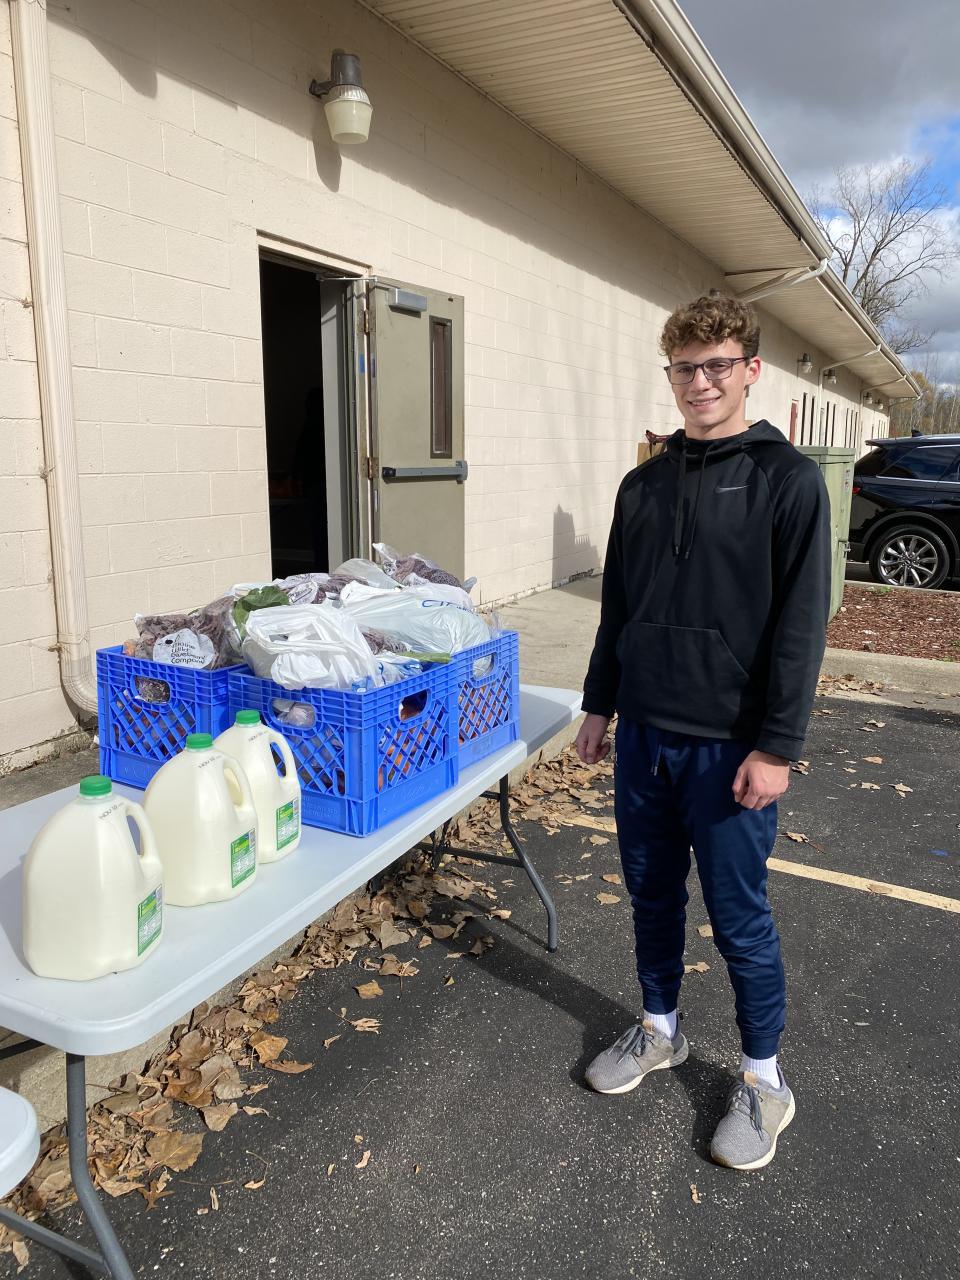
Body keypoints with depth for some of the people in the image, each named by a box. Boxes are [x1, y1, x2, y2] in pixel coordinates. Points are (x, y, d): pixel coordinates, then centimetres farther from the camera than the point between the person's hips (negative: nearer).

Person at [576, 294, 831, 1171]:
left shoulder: (788, 480, -7)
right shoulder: (644, 485, 9)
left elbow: (801, 624, -11)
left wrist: (777, 747, -15)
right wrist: (600, 706, 13)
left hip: (730, 747, -5)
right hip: (643, 736, 5)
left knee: (739, 917, 6)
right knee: (652, 894, 17)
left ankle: (764, 1079, 27)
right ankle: (659, 1030, 38)